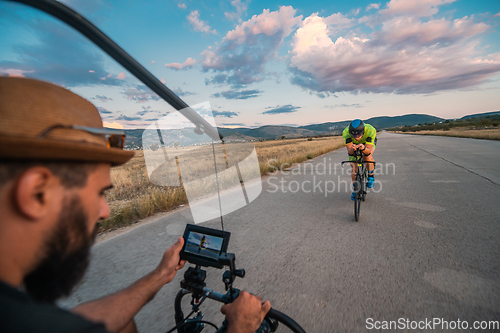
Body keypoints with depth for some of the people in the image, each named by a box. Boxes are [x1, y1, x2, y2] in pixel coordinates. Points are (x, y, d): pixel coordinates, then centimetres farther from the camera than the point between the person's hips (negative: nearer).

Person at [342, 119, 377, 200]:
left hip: (368, 144, -1)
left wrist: (363, 148, -64)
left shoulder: (371, 130, -40)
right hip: (354, 145, 1)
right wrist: (352, 149, -61)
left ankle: (371, 176, -3)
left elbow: (369, 151, -41)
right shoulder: (346, 132, -38)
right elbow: (349, 152, -38)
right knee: (354, 166, -8)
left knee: (367, 156, -32)